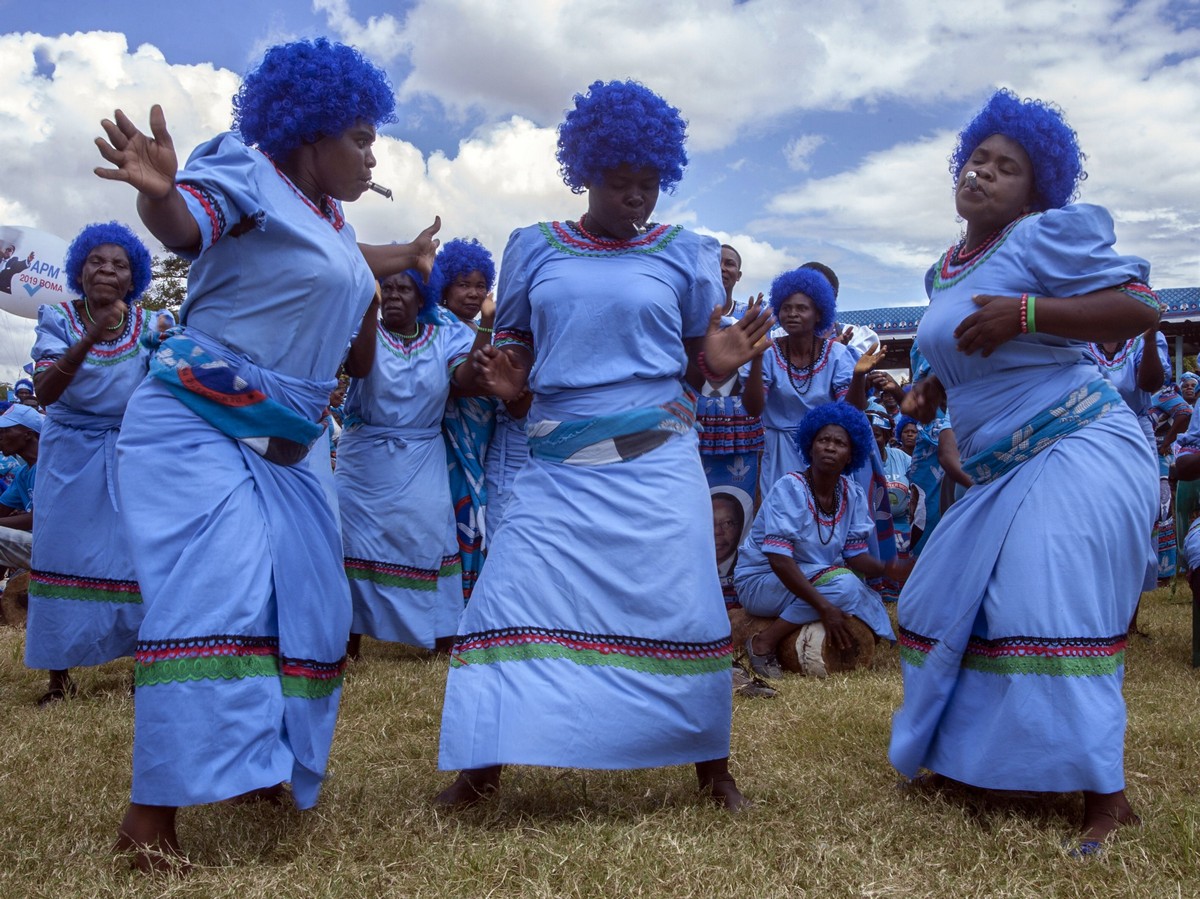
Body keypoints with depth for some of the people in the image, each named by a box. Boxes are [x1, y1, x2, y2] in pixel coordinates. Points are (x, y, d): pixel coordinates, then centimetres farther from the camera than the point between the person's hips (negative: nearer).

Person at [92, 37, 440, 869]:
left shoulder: (329, 214, 14)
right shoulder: (248, 172, -9)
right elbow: (185, 228, -29)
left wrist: (407, 260, 48)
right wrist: (159, 193, -50)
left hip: (281, 446, 9)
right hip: (195, 426, -9)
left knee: (307, 603, 9)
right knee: (213, 594, -20)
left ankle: (255, 768, 26)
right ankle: (152, 808, -13)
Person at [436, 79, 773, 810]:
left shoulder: (685, 253, 6)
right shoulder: (533, 249, 8)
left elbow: (698, 365, 9)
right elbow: (512, 347, 14)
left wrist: (722, 362, -15)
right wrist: (507, 382, -8)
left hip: (657, 462, -1)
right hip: (559, 464, 1)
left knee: (680, 606, -2)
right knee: (517, 597, -3)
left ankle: (712, 765, 15)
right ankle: (485, 766, 10)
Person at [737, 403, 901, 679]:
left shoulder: (854, 496, -2)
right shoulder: (789, 488, -21)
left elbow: (855, 555, -2)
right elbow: (779, 560, -28)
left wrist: (886, 569, -25)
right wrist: (824, 606, -34)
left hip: (814, 580, 7)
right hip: (762, 580, -6)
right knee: (844, 584, -28)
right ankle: (763, 643, -19)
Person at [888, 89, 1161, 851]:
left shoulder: (1046, 235, -10)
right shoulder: (946, 272, 14)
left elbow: (1142, 307, -16)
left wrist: (1026, 312, -26)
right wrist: (934, 390, 8)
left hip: (1078, 452, -9)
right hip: (1002, 470, 9)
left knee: (1050, 615, -15)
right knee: (956, 606, 13)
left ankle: (1108, 796, -3)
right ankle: (979, 755, 31)